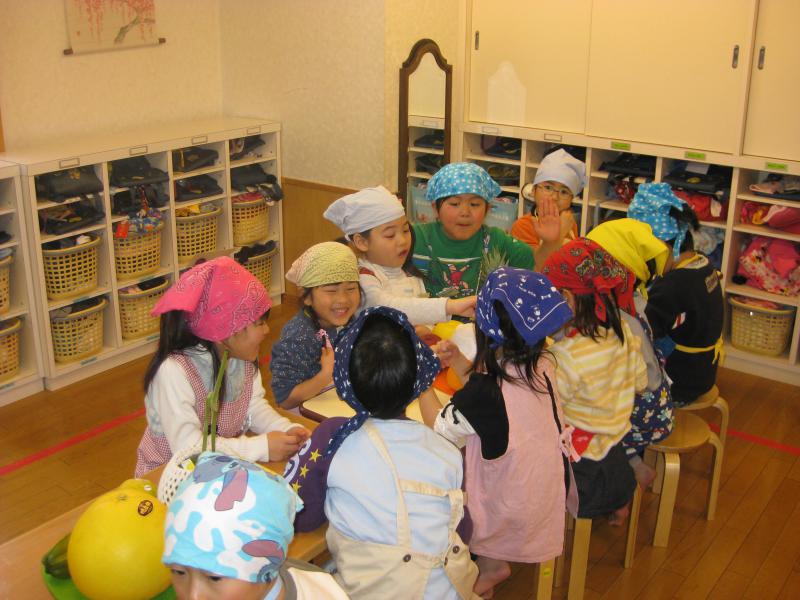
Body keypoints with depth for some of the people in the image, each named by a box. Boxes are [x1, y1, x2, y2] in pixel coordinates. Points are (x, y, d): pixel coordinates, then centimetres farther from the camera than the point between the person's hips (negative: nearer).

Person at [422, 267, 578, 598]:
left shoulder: (485, 394, -31)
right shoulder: (542, 366, -10)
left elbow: (440, 427, -16)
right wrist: (458, 361, -1)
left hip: (513, 513, -7)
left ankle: (490, 565, 25)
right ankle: (491, 563, 27)